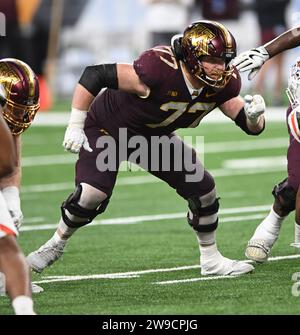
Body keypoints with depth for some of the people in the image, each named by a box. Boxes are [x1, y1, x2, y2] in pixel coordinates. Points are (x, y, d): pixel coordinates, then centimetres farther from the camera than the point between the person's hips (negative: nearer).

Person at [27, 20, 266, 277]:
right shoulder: (160, 69, -39)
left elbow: (251, 127, -10)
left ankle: (211, 259, 19)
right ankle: (56, 245, 5)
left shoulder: (223, 83, -19)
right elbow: (95, 75, -35)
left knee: (203, 190, -1)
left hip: (153, 136, 6)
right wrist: (75, 127, -31)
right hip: (108, 128, -6)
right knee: (92, 194, -22)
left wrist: (254, 115, -35)